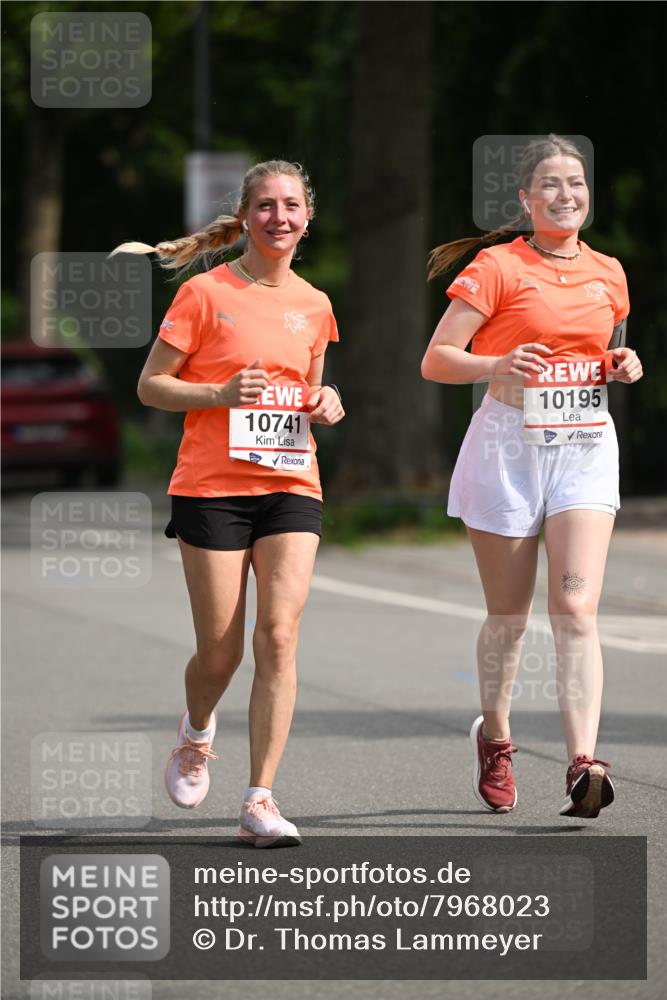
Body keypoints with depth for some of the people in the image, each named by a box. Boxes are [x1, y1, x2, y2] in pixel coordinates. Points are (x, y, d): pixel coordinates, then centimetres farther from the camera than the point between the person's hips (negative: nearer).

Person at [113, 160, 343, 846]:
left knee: (279, 635, -13)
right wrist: (220, 393, -17)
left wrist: (327, 403, 2)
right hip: (212, 487, -3)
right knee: (220, 652, 0)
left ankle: (259, 802, -10)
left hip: (291, 487, 3)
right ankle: (196, 736, 36)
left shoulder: (314, 306, 10)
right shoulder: (206, 293, -3)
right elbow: (151, 386, -1)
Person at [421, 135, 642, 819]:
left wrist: (622, 367, 3)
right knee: (508, 615, 7)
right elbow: (435, 360, -7)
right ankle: (494, 738, 32)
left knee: (576, 611, -13)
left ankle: (583, 765, -23)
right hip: (509, 444, -2)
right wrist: (499, 365, -24)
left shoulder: (608, 274, 11)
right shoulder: (497, 267, -4)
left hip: (585, 447, 2)